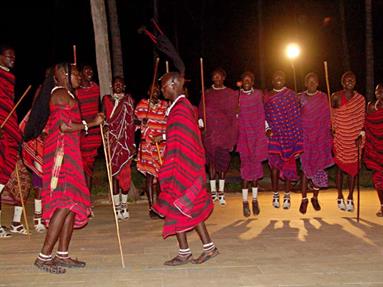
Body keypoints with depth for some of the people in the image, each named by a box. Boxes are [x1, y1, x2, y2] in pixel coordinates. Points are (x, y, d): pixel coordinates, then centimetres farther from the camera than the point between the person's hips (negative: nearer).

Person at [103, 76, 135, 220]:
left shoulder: (129, 100, 7)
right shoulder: (107, 99, 9)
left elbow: (131, 123, 4)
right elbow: (104, 119, 9)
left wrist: (133, 143, -1)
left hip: (126, 142, 0)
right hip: (112, 141, 1)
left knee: (125, 173, -1)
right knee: (114, 172, 1)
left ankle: (124, 205, 9)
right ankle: (117, 206, 7)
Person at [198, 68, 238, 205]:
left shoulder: (231, 94, 8)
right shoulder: (207, 94, 10)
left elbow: (234, 113, 6)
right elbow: (201, 111, 7)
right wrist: (200, 120, -12)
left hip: (225, 131, -1)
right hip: (210, 132, 1)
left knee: (223, 161, -1)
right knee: (211, 161, 2)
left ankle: (221, 191, 7)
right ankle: (213, 191, 10)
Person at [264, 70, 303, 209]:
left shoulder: (291, 95, 3)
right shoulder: (267, 96, 8)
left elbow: (296, 116, 1)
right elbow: (264, 116, 10)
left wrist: (298, 138, -5)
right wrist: (267, 129, -7)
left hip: (289, 134, -1)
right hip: (274, 135, 1)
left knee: (288, 164, 3)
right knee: (275, 164, -1)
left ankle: (287, 195, 12)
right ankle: (275, 194, 12)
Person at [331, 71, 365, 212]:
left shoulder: (360, 99, 5)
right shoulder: (336, 97, -1)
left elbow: (362, 119, 6)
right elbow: (331, 116, 3)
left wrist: (361, 135, -4)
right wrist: (332, 132, -4)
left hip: (354, 138, 1)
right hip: (340, 137, -1)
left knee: (353, 167, 1)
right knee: (340, 166, 5)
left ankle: (350, 198, 9)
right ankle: (340, 197, 15)